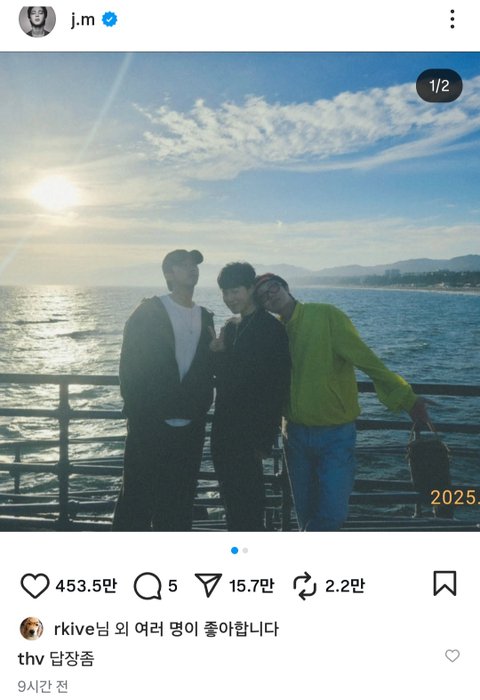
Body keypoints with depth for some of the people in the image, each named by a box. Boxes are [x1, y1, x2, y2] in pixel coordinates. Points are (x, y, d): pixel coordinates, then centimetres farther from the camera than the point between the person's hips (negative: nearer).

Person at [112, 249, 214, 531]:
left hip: (190, 427, 4)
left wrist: (201, 408, 2)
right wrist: (138, 415, -9)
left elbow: (207, 369, 14)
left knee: (179, 501, 11)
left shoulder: (205, 317, 11)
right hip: (150, 426, -4)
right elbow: (130, 368, -6)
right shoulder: (149, 312, -3)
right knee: (139, 497, 3)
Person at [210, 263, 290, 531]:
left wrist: (266, 437, -17)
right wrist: (217, 353, -5)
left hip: (251, 431, -7)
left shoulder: (271, 328, -11)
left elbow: (278, 385, -15)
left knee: (248, 495, 0)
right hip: (225, 428, 7)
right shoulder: (231, 327, 12)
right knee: (232, 492, 14)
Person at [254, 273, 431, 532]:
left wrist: (406, 398, -22)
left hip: (335, 435, -4)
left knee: (333, 513, -7)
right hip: (296, 433, 4)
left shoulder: (327, 316, -11)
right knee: (305, 515, 13)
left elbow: (366, 359, -15)